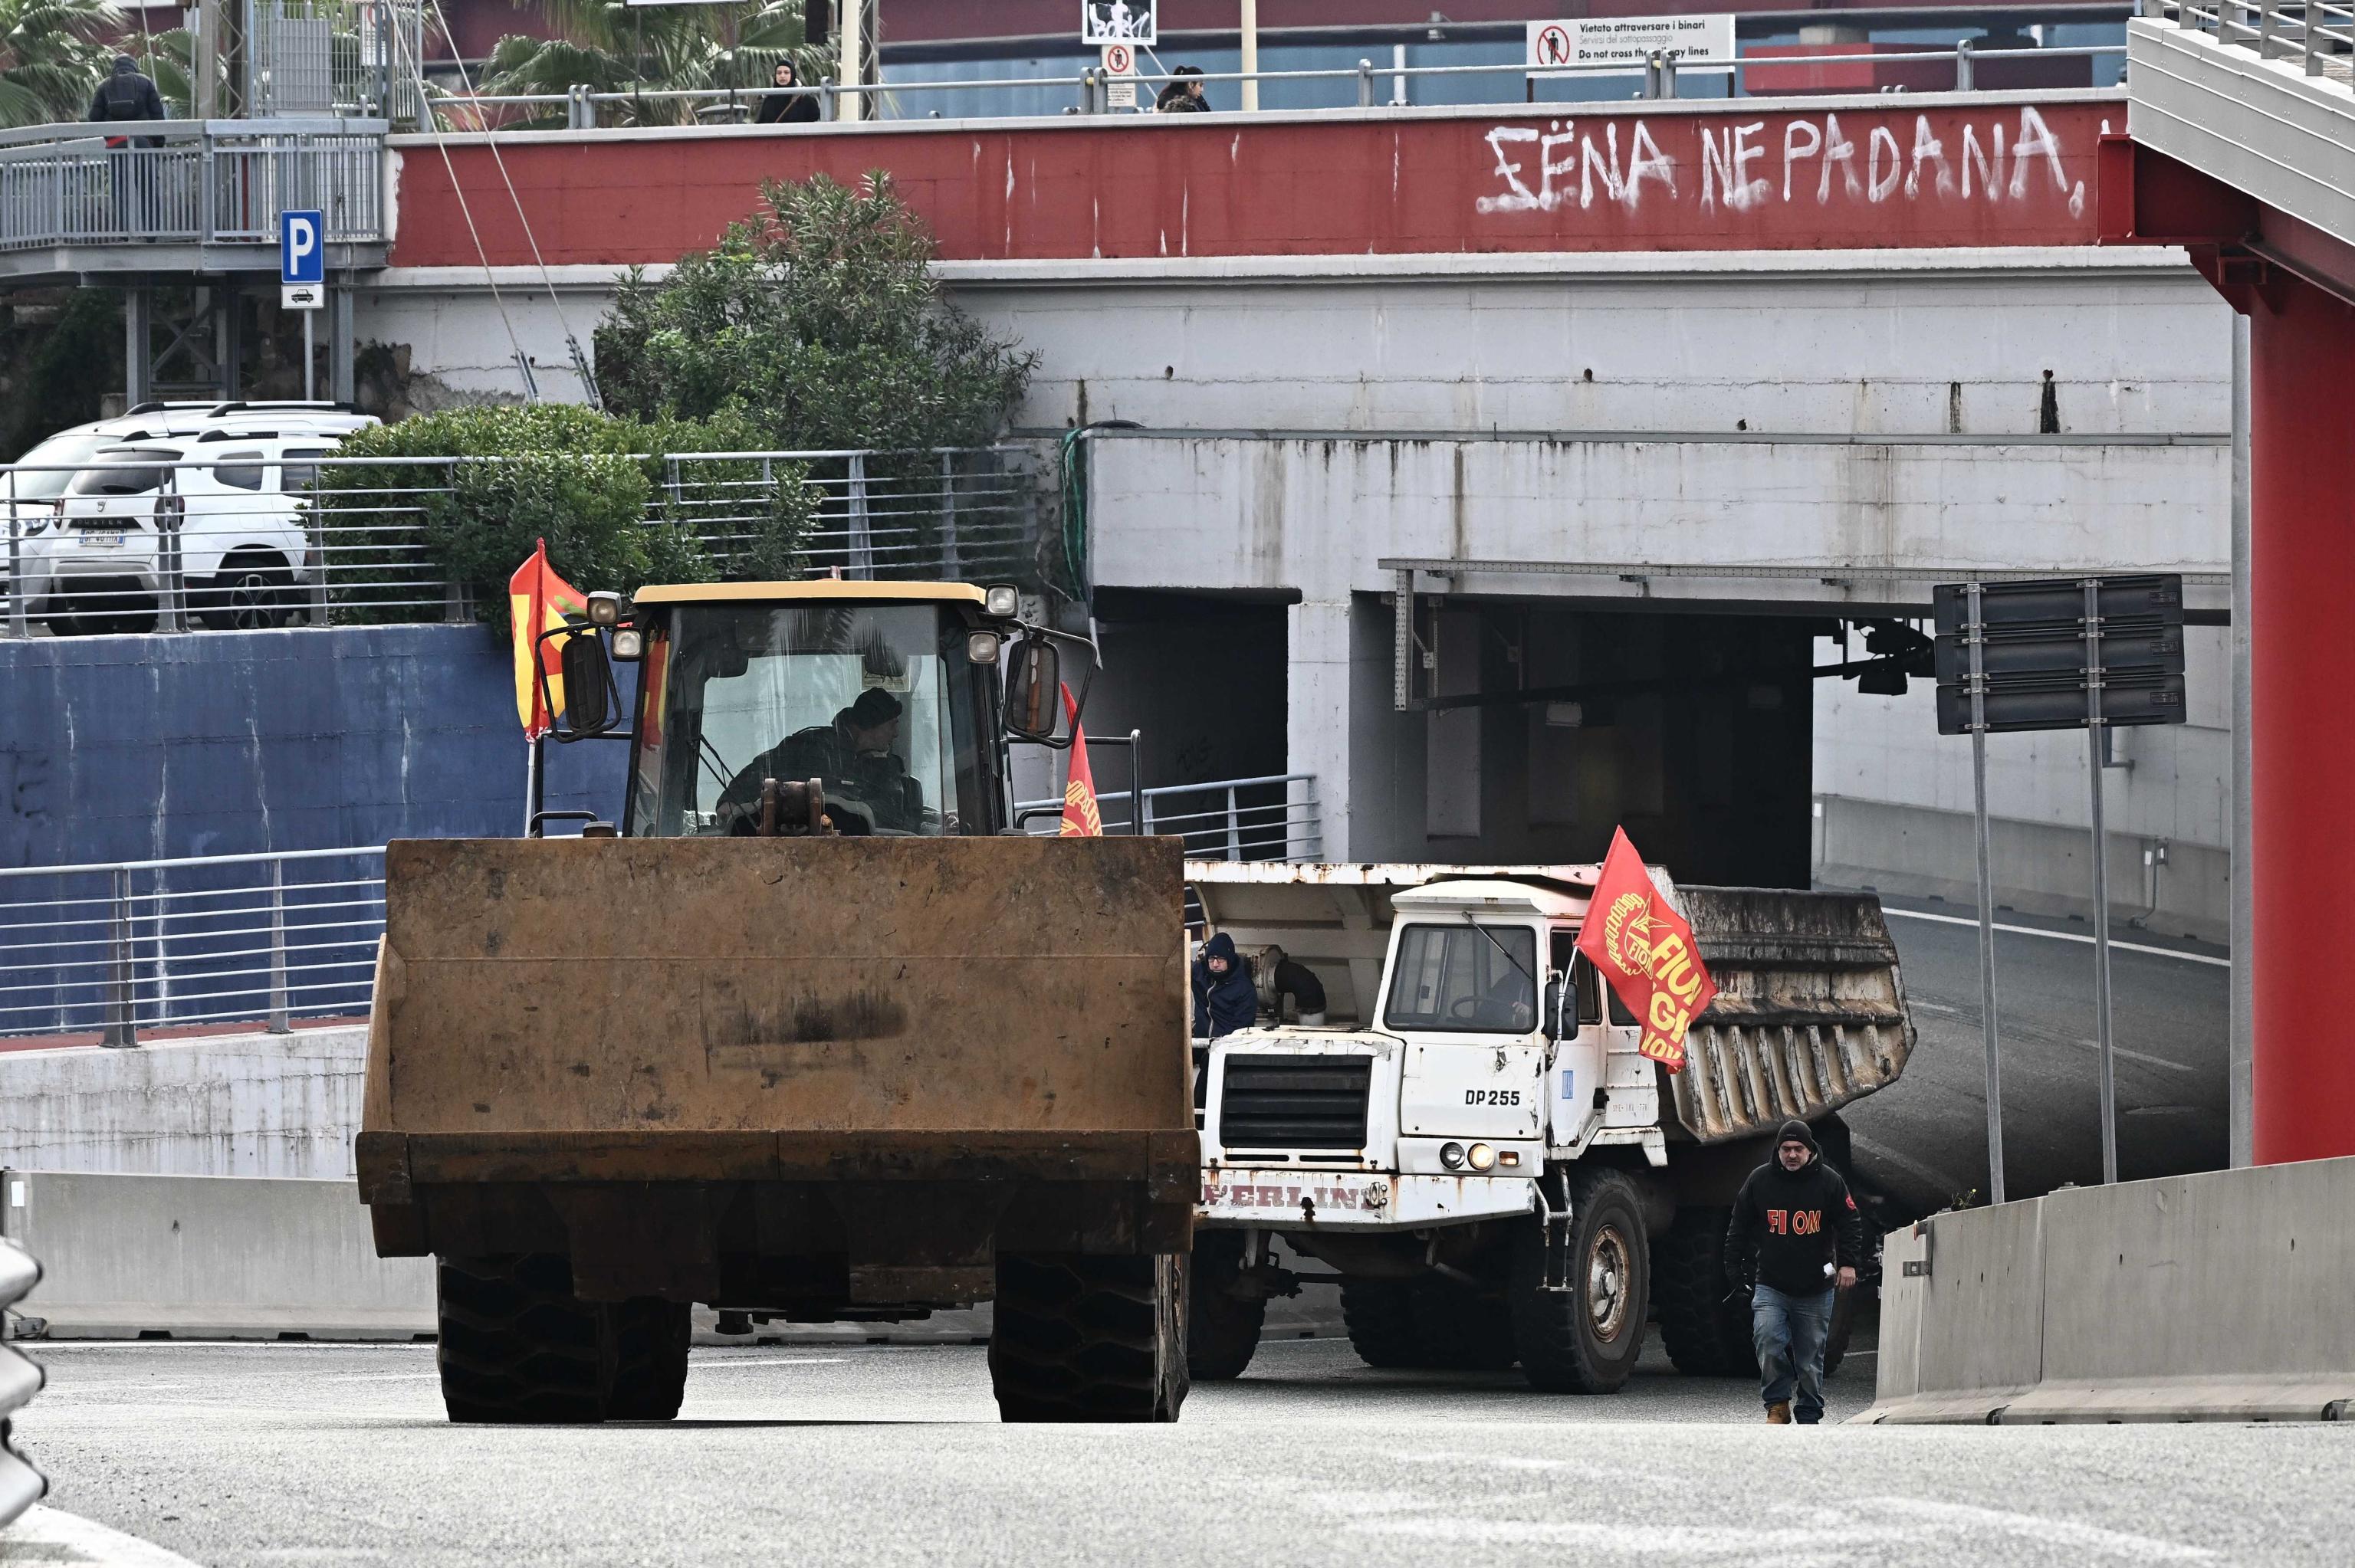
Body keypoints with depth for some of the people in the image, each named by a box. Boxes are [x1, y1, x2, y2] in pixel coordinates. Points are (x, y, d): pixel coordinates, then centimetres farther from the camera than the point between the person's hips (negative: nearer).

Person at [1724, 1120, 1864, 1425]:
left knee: (1810, 1357, 6)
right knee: (1768, 1339, -21)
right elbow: (1740, 1227, 10)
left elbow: (1850, 1224, 5)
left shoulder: (1829, 1182, 0)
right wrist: (1734, 1266, 8)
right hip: (1771, 1285, 0)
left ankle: (1809, 1416, 17)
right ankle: (1778, 1404, -7)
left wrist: (1848, 1262, -8)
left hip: (1815, 1290, 0)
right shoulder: (1760, 1180, 2)